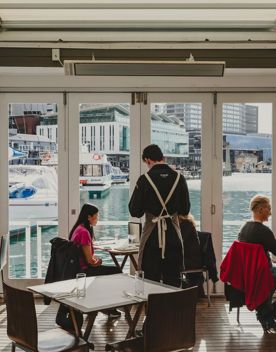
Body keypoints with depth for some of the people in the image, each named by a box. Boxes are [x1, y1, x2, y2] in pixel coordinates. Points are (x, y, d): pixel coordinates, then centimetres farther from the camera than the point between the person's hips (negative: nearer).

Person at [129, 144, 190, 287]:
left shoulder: (145, 179, -9)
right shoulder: (179, 178, -1)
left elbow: (135, 211, -5)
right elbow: (185, 210, 5)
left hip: (151, 237, -2)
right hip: (173, 236, 2)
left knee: (151, 282, 7)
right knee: (174, 283, 11)